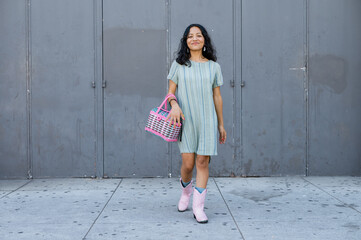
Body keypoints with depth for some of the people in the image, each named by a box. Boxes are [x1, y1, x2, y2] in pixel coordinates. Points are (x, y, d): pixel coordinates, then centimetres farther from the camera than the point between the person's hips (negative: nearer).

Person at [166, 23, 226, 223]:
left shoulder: (213, 66, 9)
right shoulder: (179, 65, 5)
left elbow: (217, 97, 12)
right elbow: (171, 92, 5)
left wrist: (221, 124, 11)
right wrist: (175, 105, -17)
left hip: (207, 120, 1)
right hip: (185, 120, -1)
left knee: (203, 162, -4)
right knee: (188, 163, -4)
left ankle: (198, 207, 3)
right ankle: (186, 189, 30)